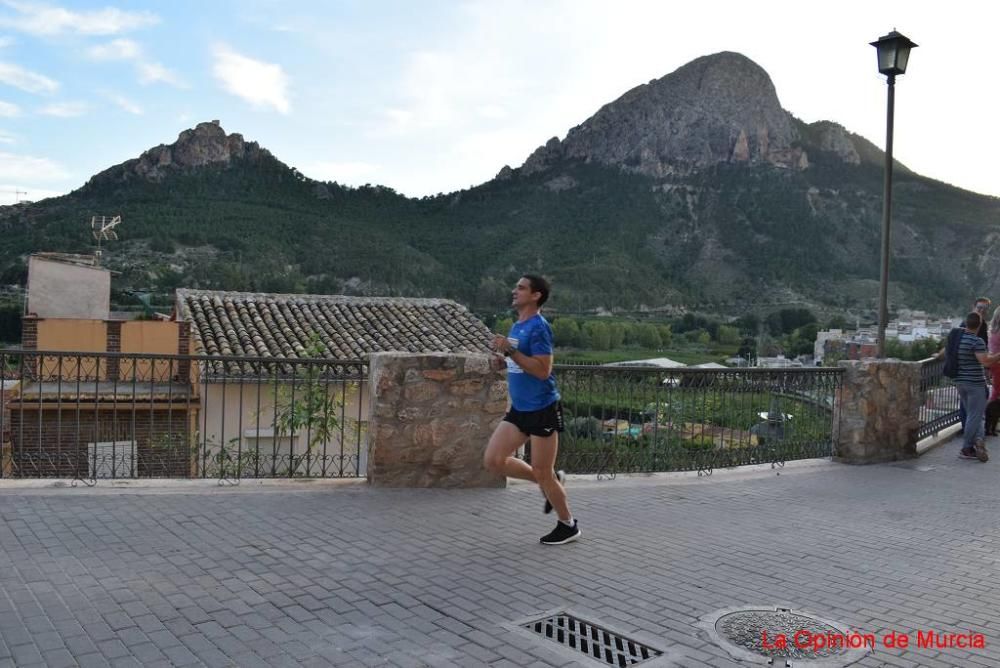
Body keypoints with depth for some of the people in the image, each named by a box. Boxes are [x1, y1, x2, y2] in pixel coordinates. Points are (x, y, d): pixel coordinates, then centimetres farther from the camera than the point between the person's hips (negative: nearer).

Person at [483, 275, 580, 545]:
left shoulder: (538, 327, -16)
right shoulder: (516, 326, 11)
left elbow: (542, 370, -25)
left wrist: (510, 350, -26)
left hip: (542, 409, -9)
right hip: (519, 409, 9)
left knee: (542, 472, 1)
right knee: (493, 460, 3)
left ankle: (568, 525, 22)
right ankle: (552, 481, 21)